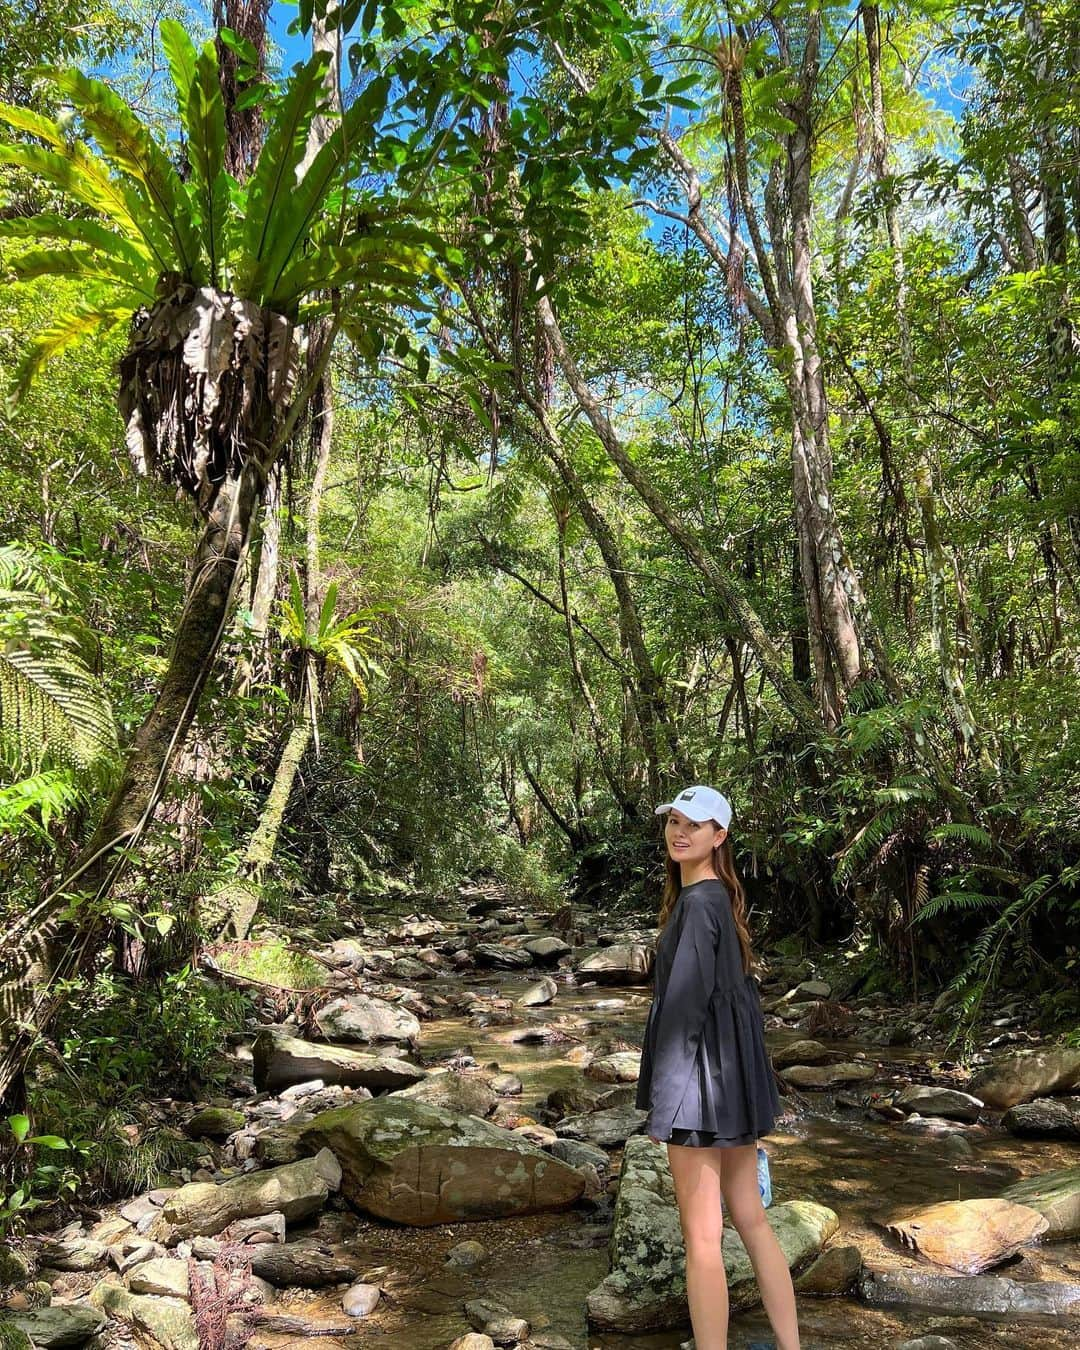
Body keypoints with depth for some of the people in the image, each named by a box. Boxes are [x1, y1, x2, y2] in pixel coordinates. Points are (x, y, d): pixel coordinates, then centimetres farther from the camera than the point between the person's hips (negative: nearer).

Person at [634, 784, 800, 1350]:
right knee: (751, 1219, 18)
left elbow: (685, 1001, -21)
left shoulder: (698, 903, -17)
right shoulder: (724, 899, 10)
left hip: (701, 1074, -9)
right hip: (736, 1072, 9)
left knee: (701, 1237, 1)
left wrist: (661, 1099, -16)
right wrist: (745, 1090, 20)